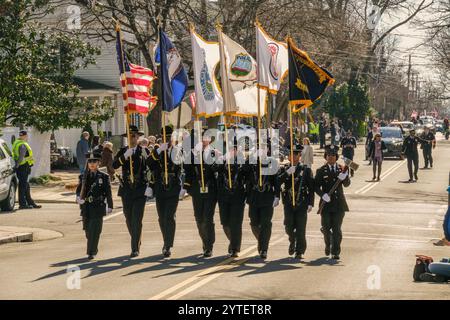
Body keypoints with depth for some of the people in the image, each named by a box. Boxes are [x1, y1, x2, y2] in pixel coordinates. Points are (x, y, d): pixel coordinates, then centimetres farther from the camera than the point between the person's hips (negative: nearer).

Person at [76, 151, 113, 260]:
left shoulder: (104, 177, 2)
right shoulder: (83, 177, 9)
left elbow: (108, 193, 3)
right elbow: (79, 190, 6)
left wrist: (109, 206, 0)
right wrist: (79, 198, -15)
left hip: (98, 207, -3)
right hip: (86, 207, 3)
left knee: (95, 230, -9)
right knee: (88, 230, 9)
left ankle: (91, 252, -7)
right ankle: (93, 249, 30)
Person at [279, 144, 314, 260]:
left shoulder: (306, 169, 3)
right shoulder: (284, 169, 7)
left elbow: (311, 188, 2)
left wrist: (310, 203, -4)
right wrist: (287, 173, -18)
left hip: (302, 203, -2)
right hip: (288, 203, 2)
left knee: (301, 229, -3)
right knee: (289, 227, 3)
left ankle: (300, 252, 7)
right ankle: (292, 242, 34)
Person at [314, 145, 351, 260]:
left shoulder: (342, 169, 6)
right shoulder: (321, 171, 2)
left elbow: (347, 184, -5)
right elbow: (316, 186, -1)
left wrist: (344, 178, -28)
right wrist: (322, 194, -19)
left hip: (339, 203, 0)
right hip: (326, 203, 0)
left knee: (337, 229, -4)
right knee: (326, 227, 5)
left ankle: (335, 252, 1)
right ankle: (328, 245, 34)